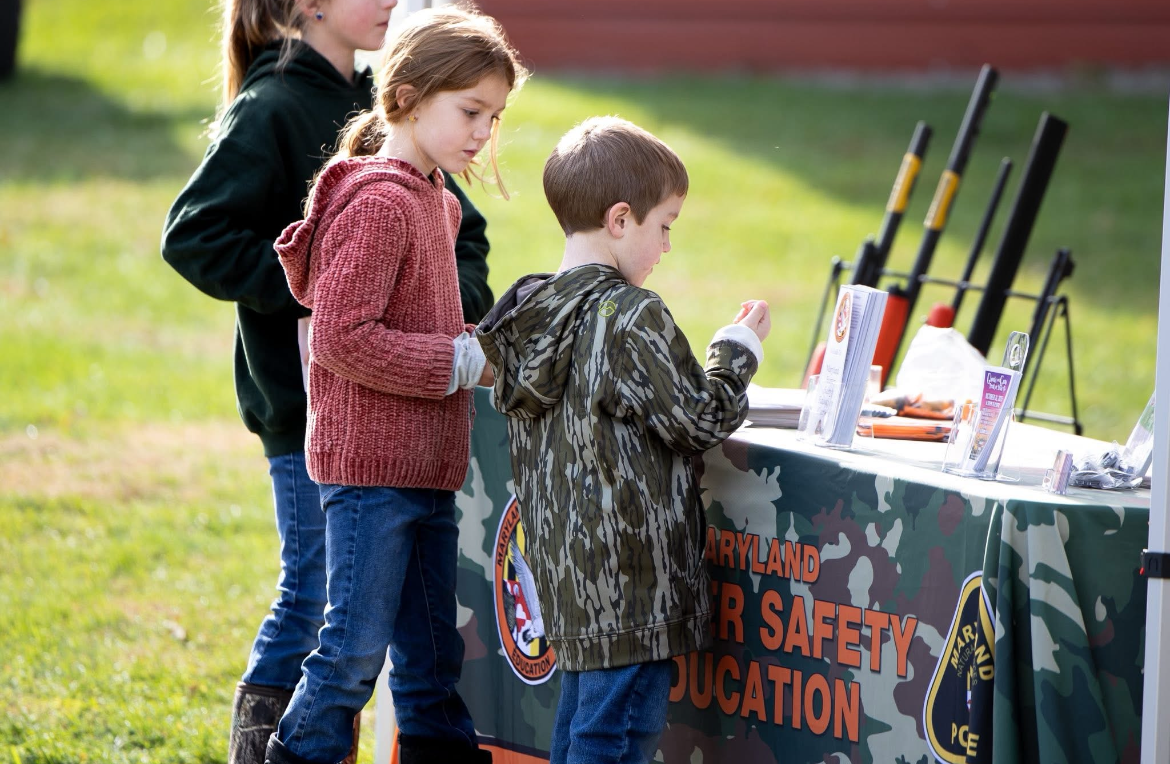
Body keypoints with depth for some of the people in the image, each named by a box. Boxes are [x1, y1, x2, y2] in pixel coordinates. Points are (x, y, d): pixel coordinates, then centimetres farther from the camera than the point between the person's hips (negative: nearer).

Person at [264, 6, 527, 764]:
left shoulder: (435, 201, 14)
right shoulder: (380, 202, -16)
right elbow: (341, 338, -22)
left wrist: (478, 346, 6)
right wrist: (463, 361, -17)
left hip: (426, 469, 9)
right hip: (369, 465, -9)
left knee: (432, 653, 14)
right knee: (356, 647, -6)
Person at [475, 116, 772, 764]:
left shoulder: (529, 316, 7)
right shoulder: (632, 319, -17)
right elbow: (700, 419, -12)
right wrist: (738, 348, 4)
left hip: (567, 577, 9)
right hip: (630, 584, -9)